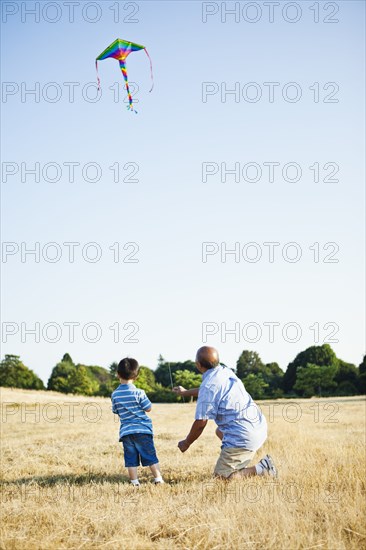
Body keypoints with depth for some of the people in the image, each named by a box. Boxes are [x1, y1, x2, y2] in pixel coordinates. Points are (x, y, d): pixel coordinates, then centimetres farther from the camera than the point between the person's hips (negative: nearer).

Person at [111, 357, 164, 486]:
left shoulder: (115, 394, 2)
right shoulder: (138, 392, -10)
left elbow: (115, 411, 13)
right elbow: (148, 408, -3)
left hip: (125, 431, 3)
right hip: (142, 429, -3)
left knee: (131, 459, 7)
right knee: (150, 456, 5)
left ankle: (135, 482, 7)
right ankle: (158, 479, 7)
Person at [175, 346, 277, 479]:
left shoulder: (209, 385, -18)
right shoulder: (225, 371, 8)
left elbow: (200, 423, -13)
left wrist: (186, 443, 5)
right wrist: (185, 392, 47)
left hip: (243, 437, -9)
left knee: (221, 476, 1)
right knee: (220, 431, 36)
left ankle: (262, 469, -5)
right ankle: (240, 467, 24)